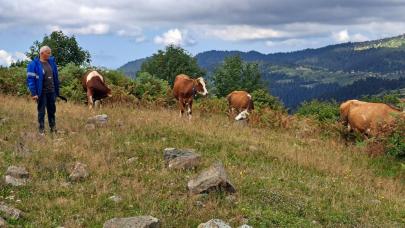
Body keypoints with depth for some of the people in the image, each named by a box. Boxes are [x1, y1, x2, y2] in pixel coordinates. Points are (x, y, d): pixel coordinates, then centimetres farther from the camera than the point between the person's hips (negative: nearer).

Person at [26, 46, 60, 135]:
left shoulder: (52, 62, 7)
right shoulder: (34, 64, -10)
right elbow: (30, 79, -12)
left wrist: (57, 91, 10)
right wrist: (33, 93, -17)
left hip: (51, 91, 5)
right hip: (42, 93, -5)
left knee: (52, 111, 13)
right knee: (41, 112, 4)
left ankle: (53, 129, 22)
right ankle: (41, 130, 11)